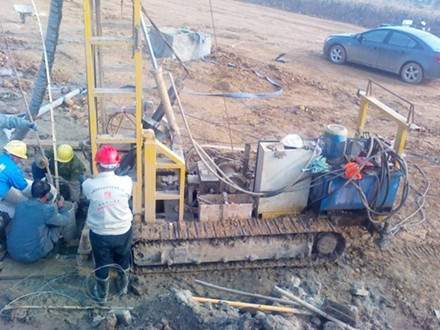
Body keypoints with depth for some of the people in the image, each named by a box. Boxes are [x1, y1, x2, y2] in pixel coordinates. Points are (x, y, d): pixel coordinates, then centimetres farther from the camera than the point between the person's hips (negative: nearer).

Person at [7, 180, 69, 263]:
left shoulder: (20, 205, 0)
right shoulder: (47, 209, -17)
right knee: (59, 222, 6)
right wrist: (61, 206, 19)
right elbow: (66, 220, 0)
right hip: (32, 255, -6)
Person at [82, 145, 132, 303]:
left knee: (101, 264, 24)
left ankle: (101, 294, 45)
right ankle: (123, 287, 51)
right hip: (123, 231, 1)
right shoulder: (126, 182, -19)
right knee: (123, 261, 28)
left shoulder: (88, 185, -19)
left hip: (99, 234, 0)